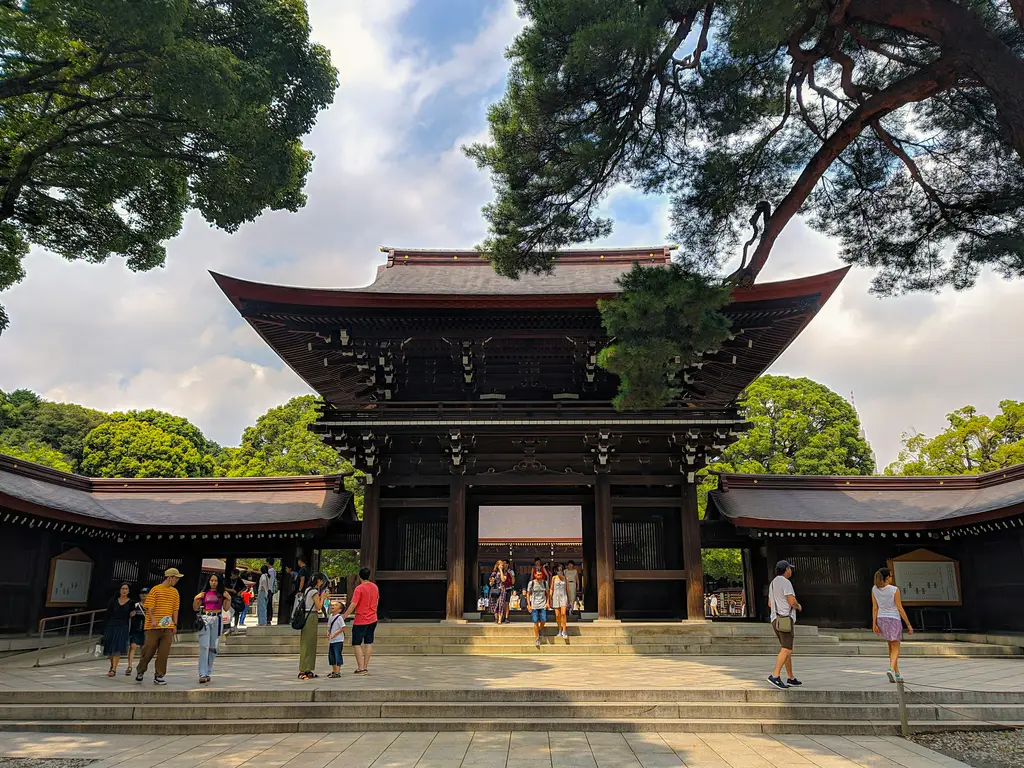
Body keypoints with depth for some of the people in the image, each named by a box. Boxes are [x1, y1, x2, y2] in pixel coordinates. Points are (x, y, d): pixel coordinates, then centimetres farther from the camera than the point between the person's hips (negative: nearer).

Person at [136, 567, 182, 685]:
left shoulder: (175, 592, 11)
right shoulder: (155, 590, -3)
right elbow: (149, 607, -7)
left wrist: (175, 625, 9)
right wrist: (153, 619, -20)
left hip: (168, 627, 4)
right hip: (153, 627, -4)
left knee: (164, 653, -1)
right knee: (149, 650, 5)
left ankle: (159, 676, 6)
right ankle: (140, 671, 28)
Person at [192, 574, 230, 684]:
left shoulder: (222, 593, 8)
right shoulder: (204, 593, 8)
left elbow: (226, 608, 5)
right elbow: (195, 608, 9)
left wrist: (229, 599, -9)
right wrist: (196, 599, -7)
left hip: (217, 620, 1)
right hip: (205, 619, -1)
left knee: (213, 648, 5)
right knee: (204, 647, -10)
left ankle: (208, 673, 16)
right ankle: (202, 674, -11)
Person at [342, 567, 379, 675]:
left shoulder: (359, 588, -16)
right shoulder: (375, 587, 6)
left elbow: (353, 605, -21)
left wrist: (344, 616, -15)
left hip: (360, 620, -7)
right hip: (372, 619, 7)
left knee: (356, 644, 2)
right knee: (368, 643, 10)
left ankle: (361, 668, -2)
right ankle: (365, 667, 11)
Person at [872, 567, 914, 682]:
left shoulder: (874, 589, -4)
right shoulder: (894, 590, -16)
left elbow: (874, 607, -3)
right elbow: (900, 609, -14)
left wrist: (874, 624, -1)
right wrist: (909, 625, -6)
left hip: (881, 620, 5)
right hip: (894, 620, -5)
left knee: (892, 646, 20)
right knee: (895, 649, 0)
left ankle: (897, 674, 23)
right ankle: (891, 669, -25)